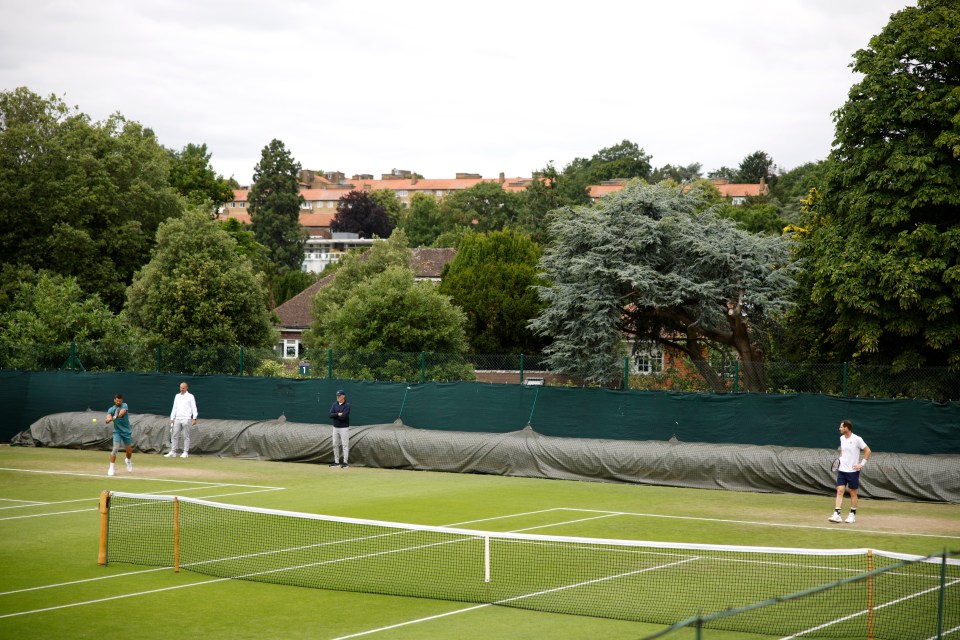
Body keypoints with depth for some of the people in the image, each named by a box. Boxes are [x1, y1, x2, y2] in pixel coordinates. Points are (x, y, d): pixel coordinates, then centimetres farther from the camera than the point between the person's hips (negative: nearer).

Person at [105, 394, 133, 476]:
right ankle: (111, 468, -13)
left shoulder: (124, 406, -5)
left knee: (129, 450, 9)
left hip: (126, 431, 1)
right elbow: (108, 418, -20)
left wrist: (115, 417, -44)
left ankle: (128, 461, 43)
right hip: (117, 431, -1)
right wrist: (108, 419, -45)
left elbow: (122, 413, -26)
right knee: (115, 448, -19)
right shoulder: (111, 409, -3)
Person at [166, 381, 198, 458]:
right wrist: (172, 418, 12)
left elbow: (194, 408, -4)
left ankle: (185, 452, 1)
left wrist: (194, 418, -14)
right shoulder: (177, 396, 16)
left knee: (186, 436, -2)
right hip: (177, 419, 5)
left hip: (186, 419, -5)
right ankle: (173, 452, 3)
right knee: (174, 435, 1)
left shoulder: (190, 396, 1)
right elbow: (174, 408, 18)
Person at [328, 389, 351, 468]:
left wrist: (335, 416, -8)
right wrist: (338, 414, -18)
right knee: (335, 445, 9)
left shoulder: (347, 405, -10)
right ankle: (336, 462, 16)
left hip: (344, 428, -6)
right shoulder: (334, 405, 7)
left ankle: (345, 462, -2)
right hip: (335, 428, 6)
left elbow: (343, 416, -21)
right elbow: (331, 415, -4)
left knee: (345, 445, -5)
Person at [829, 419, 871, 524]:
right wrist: (840, 459, 10)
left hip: (853, 471, -5)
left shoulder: (857, 439, -13)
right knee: (840, 491, -4)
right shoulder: (842, 438, 7)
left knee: (853, 493, 5)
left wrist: (862, 464, -11)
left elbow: (868, 451, -8)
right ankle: (837, 515, -9)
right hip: (842, 470, 5)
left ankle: (852, 515, 16)